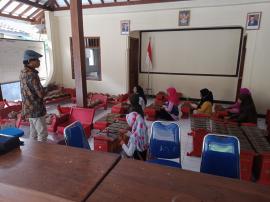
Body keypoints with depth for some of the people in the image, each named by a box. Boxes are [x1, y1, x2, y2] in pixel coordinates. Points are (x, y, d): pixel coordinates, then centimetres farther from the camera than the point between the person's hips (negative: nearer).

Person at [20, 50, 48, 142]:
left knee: (34, 133, 20)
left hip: (29, 108, 9)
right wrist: (42, 90, -2)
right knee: (42, 134, 1)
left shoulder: (23, 72, 6)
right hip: (36, 109, -9)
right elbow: (41, 94, -21)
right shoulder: (32, 75, -23)